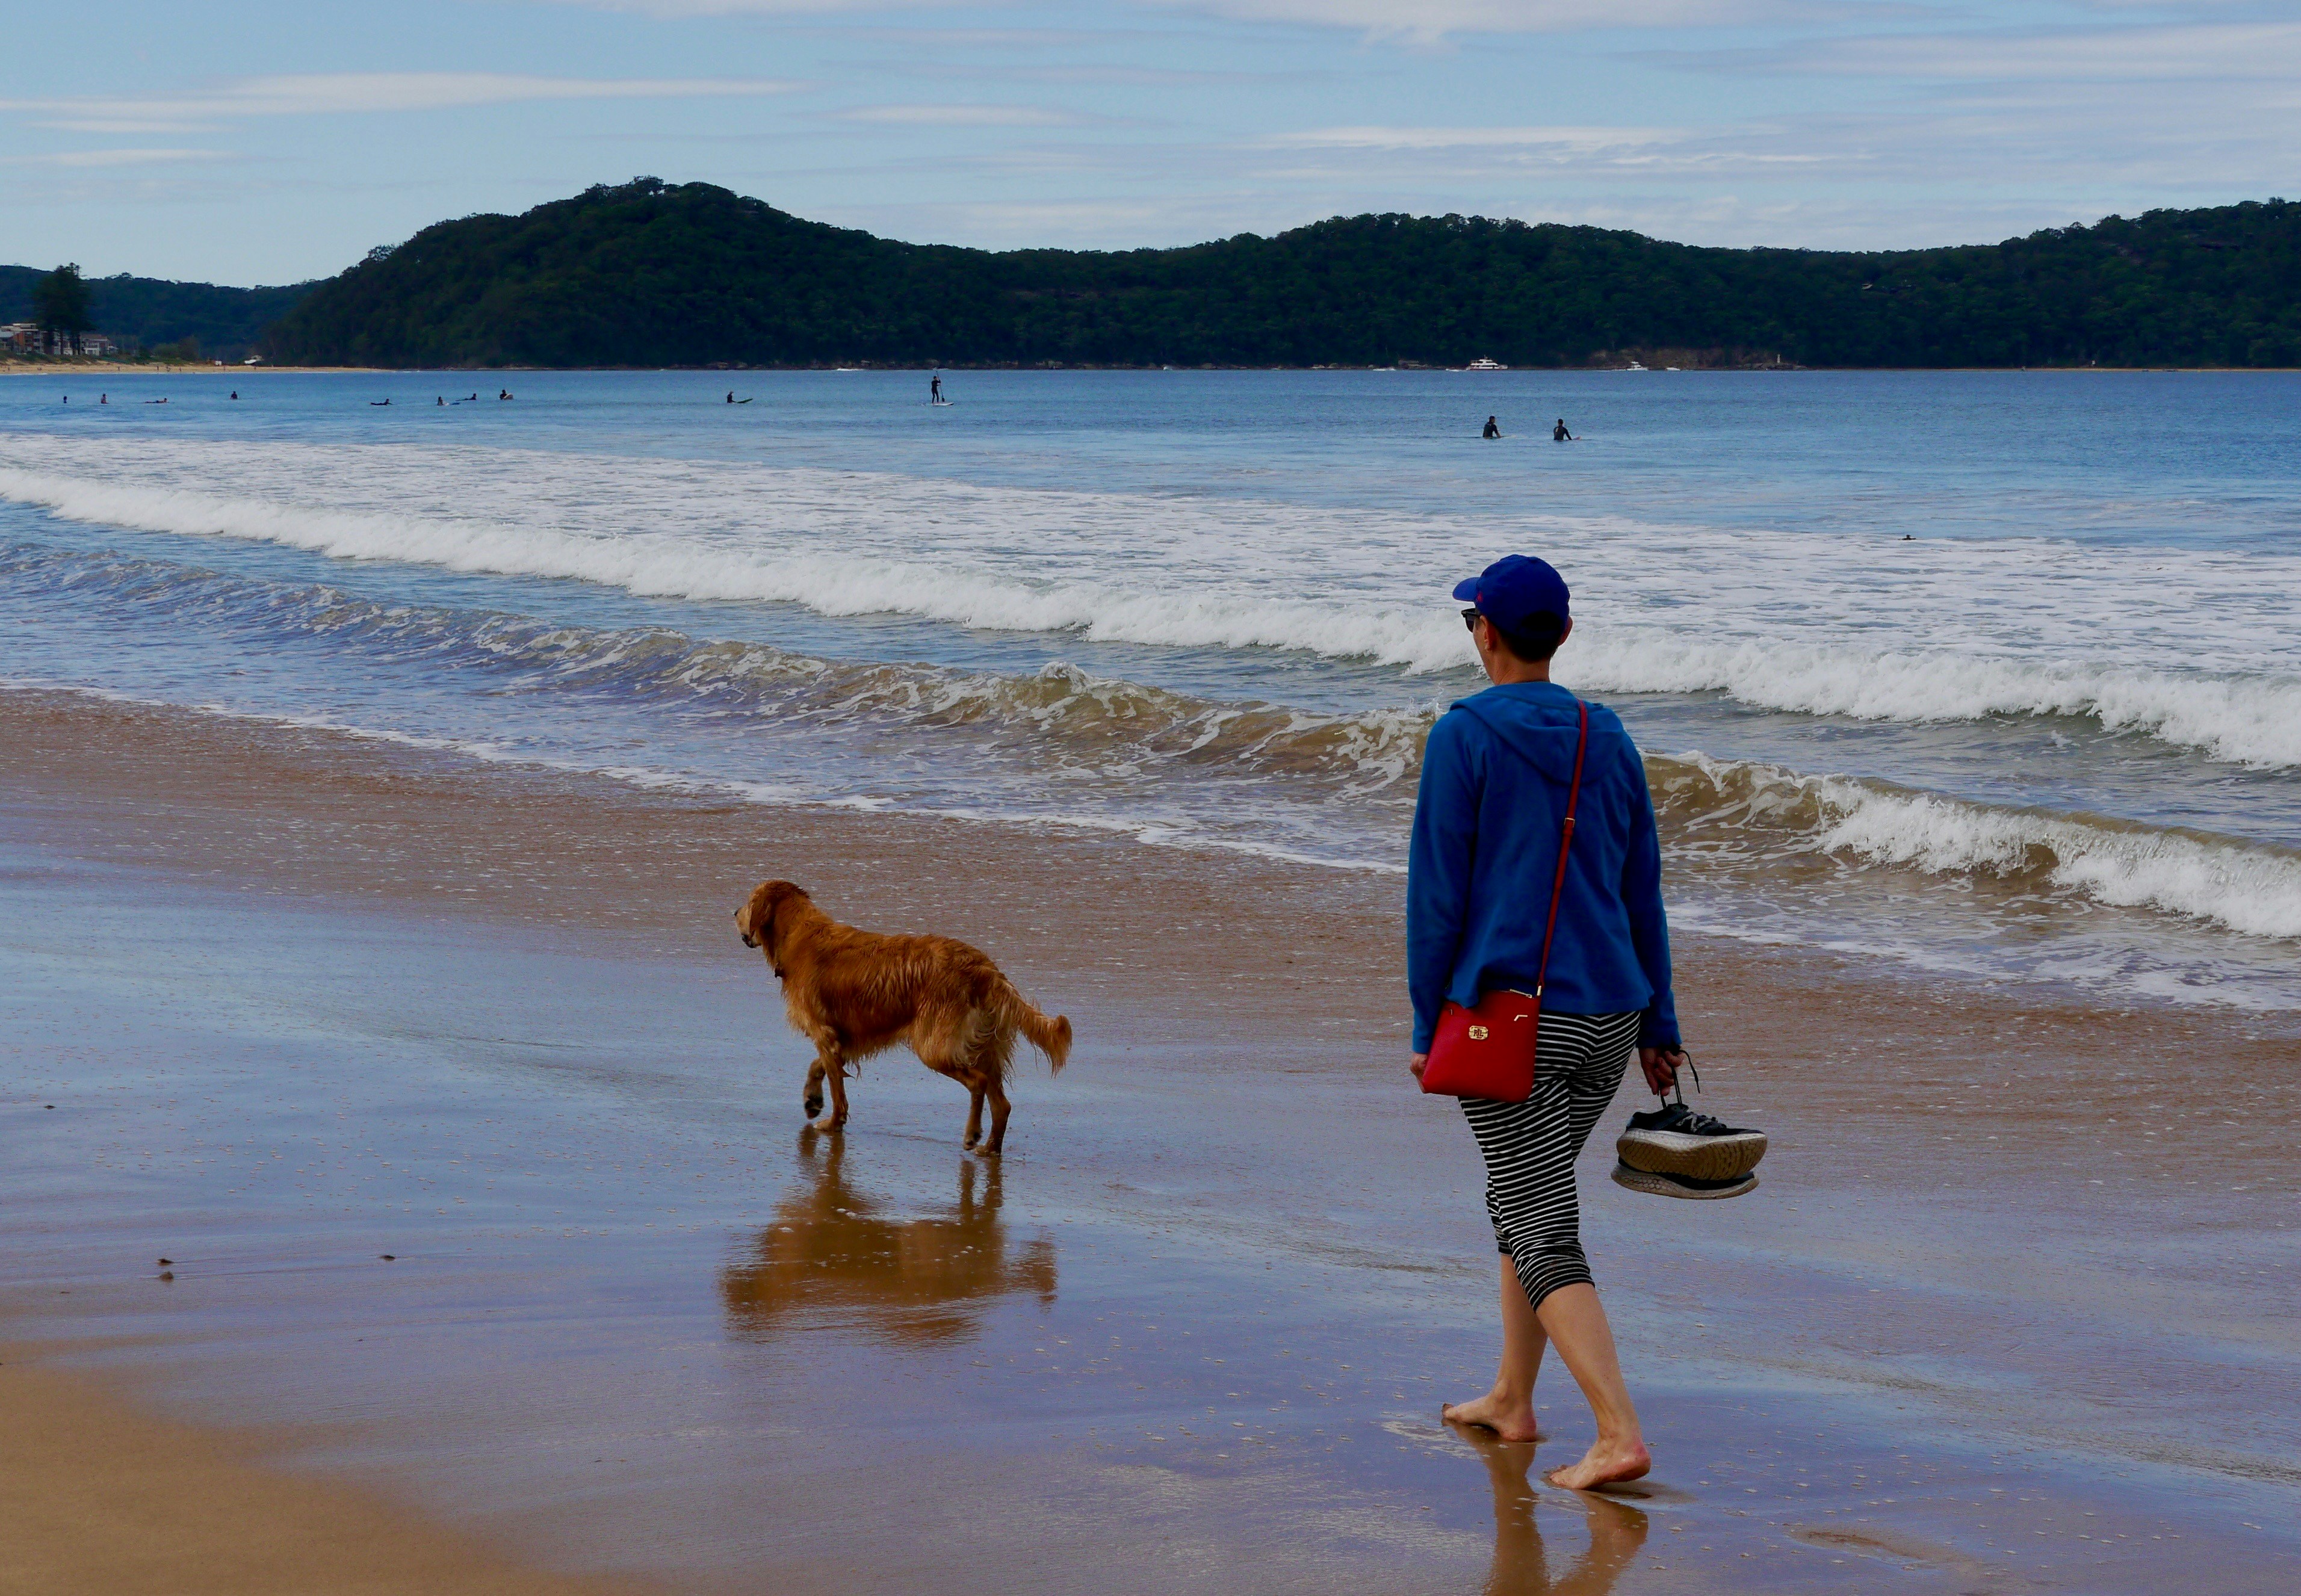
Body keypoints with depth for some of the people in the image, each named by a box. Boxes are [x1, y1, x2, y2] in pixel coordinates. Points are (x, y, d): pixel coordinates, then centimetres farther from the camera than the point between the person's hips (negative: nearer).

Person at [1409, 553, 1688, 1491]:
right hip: (1607, 1017, 6)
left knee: (1543, 1236, -6)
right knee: (1525, 1199, 24)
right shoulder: (1608, 741, 8)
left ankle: (1620, 1435, -18)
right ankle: (1512, 1401, 33)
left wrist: (1427, 1025, -1)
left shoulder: (1464, 738, -8)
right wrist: (1658, 1027, 18)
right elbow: (1642, 893, 12)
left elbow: (1437, 893, -8)